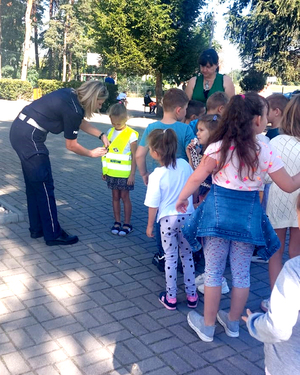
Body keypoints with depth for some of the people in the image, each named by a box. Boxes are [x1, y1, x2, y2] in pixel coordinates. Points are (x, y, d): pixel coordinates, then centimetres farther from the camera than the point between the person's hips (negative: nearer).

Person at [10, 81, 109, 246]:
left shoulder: (71, 95, 7)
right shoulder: (73, 109, -18)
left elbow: (81, 122, 25)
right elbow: (71, 146, -5)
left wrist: (101, 135, 16)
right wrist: (91, 153, 11)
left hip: (20, 130, 10)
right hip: (29, 137, -10)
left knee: (34, 184, 17)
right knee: (44, 185, 0)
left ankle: (37, 228, 28)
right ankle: (53, 234, 11)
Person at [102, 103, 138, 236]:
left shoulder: (131, 134, -11)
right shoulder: (110, 132, 5)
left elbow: (134, 156, -9)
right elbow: (107, 152, 10)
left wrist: (132, 174, -12)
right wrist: (105, 170, 10)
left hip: (124, 174, -4)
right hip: (112, 172, 5)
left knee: (125, 197, 3)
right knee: (115, 196, 11)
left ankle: (127, 224, 13)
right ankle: (117, 222, 21)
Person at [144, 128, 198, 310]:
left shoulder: (157, 175, -17)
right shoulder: (184, 164, -7)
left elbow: (153, 205, -12)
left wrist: (150, 226, 2)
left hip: (168, 219, -3)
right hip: (187, 217, 3)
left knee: (170, 258, 11)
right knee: (187, 256, 16)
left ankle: (171, 297, 22)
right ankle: (192, 295, 26)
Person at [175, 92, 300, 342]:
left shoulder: (219, 147, -10)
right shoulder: (266, 152, -9)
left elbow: (197, 178, -7)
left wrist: (182, 198, 9)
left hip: (218, 209, 0)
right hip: (248, 214, 1)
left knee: (213, 271, 11)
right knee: (242, 272, 17)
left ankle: (208, 326, 24)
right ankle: (233, 323, 34)